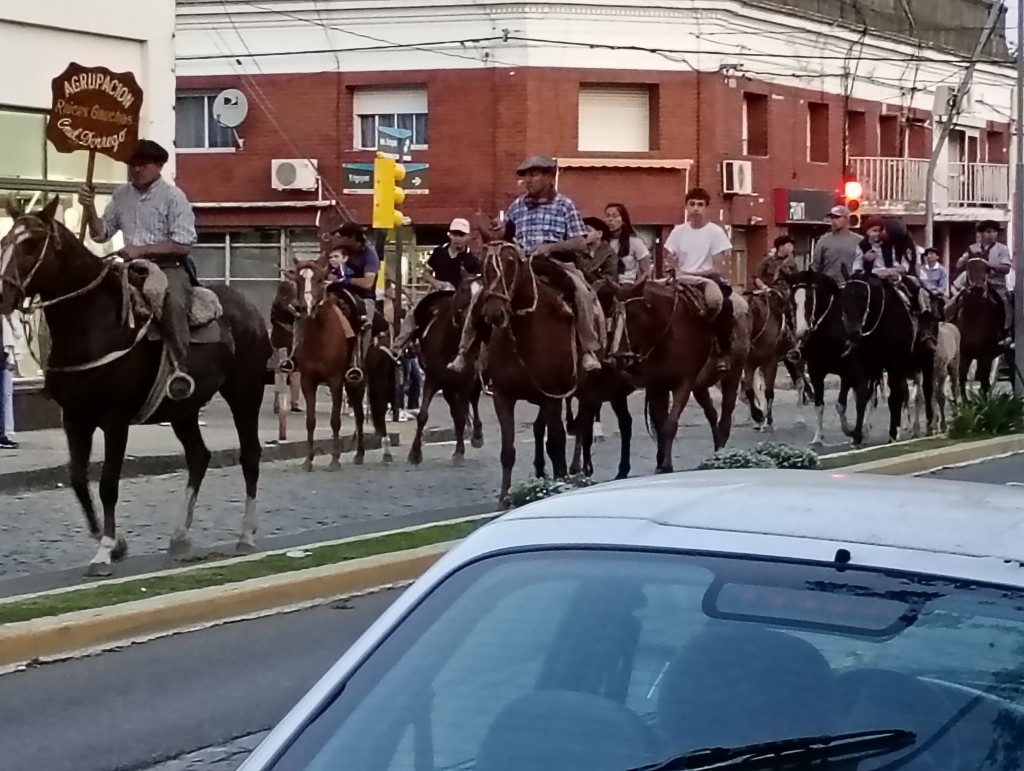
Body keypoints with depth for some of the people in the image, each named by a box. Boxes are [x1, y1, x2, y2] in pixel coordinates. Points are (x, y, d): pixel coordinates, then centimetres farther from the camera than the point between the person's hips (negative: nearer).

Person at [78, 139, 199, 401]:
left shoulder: (172, 196, -5)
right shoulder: (121, 194, 12)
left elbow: (183, 244, -13)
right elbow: (101, 234, 12)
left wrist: (142, 249, -17)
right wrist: (89, 207, -5)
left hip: (169, 267, -7)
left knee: (173, 301, -37)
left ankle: (180, 368, -37)